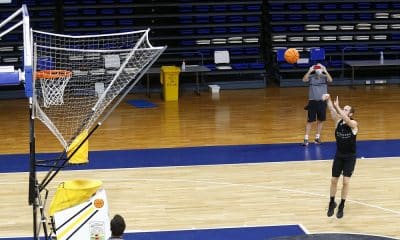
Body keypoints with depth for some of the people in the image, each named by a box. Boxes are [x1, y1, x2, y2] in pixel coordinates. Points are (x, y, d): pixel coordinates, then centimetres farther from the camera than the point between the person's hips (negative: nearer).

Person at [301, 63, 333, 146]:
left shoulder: (325, 77, -1)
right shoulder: (311, 77, -2)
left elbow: (330, 80, -21)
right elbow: (304, 79, -21)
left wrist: (325, 71, -28)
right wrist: (309, 71, -26)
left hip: (322, 102, 2)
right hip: (312, 101, -2)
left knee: (320, 120, 10)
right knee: (310, 120, -1)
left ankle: (317, 137, 23)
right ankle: (306, 139, 1)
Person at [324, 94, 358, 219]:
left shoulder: (353, 124, -17)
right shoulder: (338, 121, -5)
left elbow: (346, 120, -39)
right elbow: (332, 111, -23)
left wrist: (337, 107, -46)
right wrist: (328, 100, -42)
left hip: (350, 157, -4)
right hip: (339, 155, 4)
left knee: (346, 182, -5)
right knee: (334, 180, 7)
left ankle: (341, 206, 11)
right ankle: (332, 203, 27)